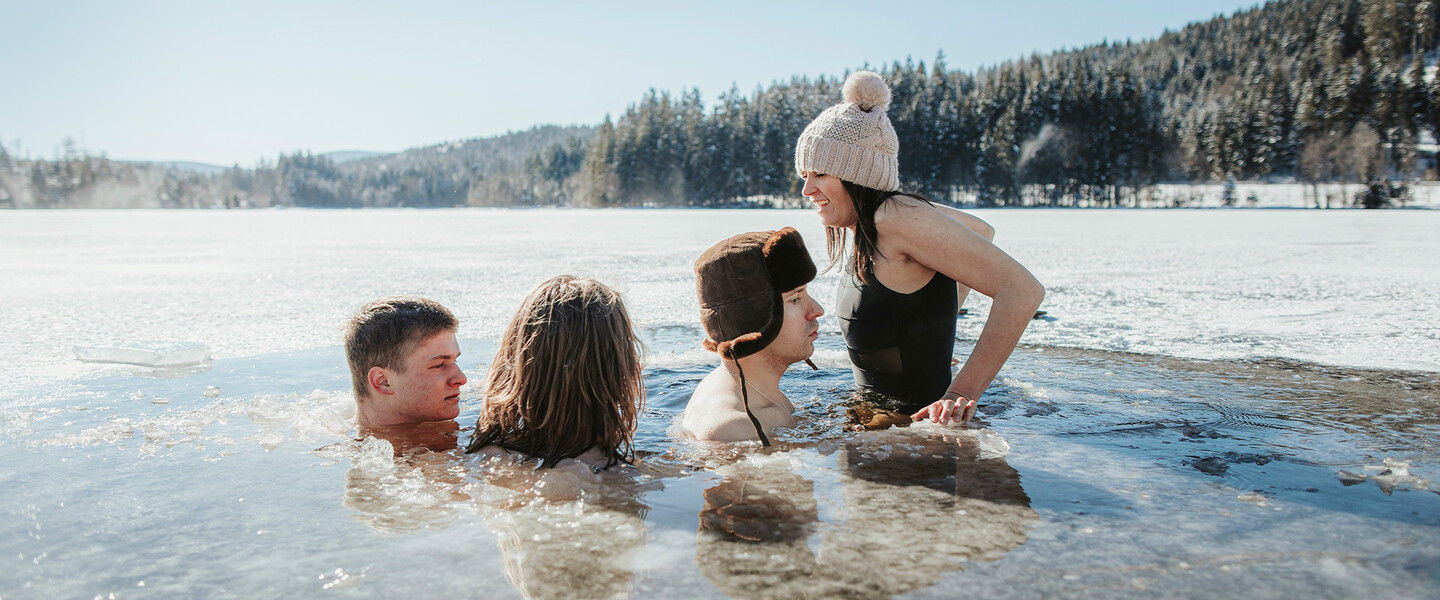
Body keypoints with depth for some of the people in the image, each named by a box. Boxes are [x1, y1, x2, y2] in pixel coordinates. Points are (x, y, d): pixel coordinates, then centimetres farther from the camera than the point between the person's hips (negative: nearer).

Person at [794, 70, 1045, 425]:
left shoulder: (898, 217, -19)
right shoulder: (871, 218, 5)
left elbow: (1022, 290, -25)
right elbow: (983, 231, 22)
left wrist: (961, 392, -28)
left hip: (916, 421, -8)